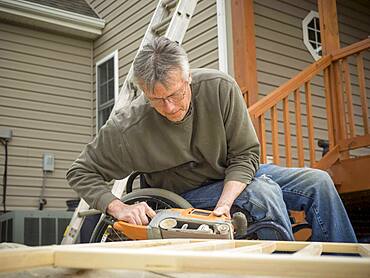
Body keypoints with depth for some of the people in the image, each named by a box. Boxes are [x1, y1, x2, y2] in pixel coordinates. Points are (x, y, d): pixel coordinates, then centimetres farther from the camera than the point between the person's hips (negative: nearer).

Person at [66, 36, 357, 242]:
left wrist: (223, 205, -29)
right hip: (190, 193, -3)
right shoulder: (126, 129, -26)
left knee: (318, 182, -8)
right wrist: (118, 207, -30)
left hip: (236, 175, 4)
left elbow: (245, 154, -15)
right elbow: (81, 172, -14)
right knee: (264, 192, -32)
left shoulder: (220, 87, -23)